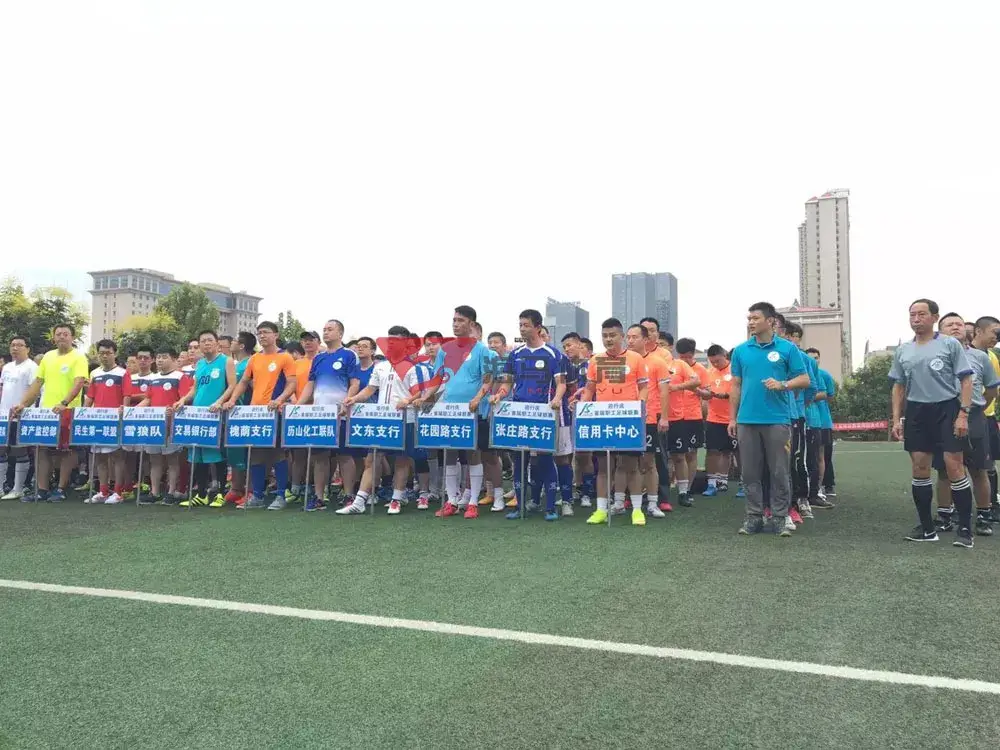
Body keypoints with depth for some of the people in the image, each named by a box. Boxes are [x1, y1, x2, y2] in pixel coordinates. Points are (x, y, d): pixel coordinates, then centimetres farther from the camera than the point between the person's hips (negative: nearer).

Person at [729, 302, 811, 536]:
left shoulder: (788, 348, 1)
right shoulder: (740, 351, 8)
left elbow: (804, 379, 2)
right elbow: (736, 386, 11)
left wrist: (782, 385, -17)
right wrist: (732, 418, 8)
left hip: (777, 420, -2)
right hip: (747, 420, 2)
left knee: (779, 472, 3)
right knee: (751, 473, 7)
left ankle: (780, 517, 12)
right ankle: (754, 516, 16)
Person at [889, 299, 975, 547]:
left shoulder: (950, 344, -1)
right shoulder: (902, 351, 11)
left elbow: (966, 380, -3)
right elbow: (898, 387, 15)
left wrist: (963, 414, -13)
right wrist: (896, 419, 8)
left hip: (947, 409, -4)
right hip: (916, 412, 4)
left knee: (954, 466, -8)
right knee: (920, 469, 4)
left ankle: (965, 528, 1)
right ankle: (927, 528, 14)